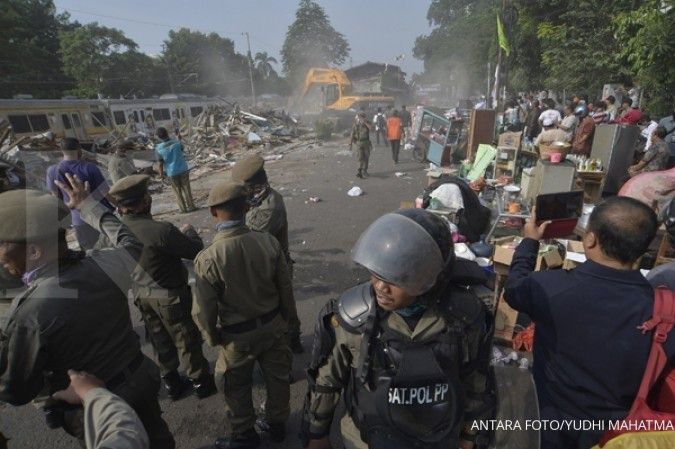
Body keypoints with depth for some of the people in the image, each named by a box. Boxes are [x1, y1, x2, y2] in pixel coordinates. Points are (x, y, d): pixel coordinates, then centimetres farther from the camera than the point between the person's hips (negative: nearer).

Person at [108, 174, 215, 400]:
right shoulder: (161, 230, -32)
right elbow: (195, 251, -21)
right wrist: (189, 231, -2)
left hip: (142, 295, 6)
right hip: (170, 296, -6)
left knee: (160, 341, 24)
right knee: (187, 340, 14)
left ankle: (171, 382, 41)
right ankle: (199, 381, 33)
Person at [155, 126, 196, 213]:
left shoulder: (158, 149, -12)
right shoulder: (177, 143, -11)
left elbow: (161, 163, -8)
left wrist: (161, 173, 7)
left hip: (172, 173, 0)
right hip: (183, 169, 0)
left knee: (178, 191, 13)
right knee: (186, 189, 11)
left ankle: (184, 209, 17)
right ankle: (191, 206, 15)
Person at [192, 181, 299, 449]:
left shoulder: (207, 259, -26)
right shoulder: (269, 243, -18)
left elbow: (204, 309, -16)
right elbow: (286, 288, -7)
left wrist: (212, 337, 4)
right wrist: (289, 317, 11)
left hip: (238, 336, -3)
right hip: (273, 326, 3)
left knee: (235, 386, 24)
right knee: (277, 376, 24)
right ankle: (277, 424, 47)